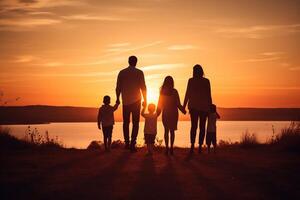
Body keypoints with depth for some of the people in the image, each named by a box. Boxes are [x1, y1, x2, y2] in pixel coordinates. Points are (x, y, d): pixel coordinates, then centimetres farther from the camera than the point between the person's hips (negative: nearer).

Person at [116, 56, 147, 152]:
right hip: (136, 101, -2)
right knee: (135, 123, 0)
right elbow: (143, 87, -5)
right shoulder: (139, 72, -4)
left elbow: (118, 87, 4)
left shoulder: (122, 72, 2)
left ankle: (127, 142, 14)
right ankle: (132, 144, -9)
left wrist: (118, 99, 14)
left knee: (126, 122, 13)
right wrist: (145, 100, 3)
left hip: (125, 101, 2)